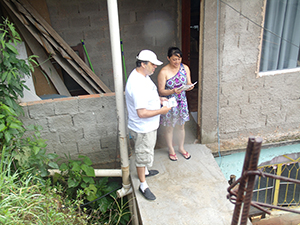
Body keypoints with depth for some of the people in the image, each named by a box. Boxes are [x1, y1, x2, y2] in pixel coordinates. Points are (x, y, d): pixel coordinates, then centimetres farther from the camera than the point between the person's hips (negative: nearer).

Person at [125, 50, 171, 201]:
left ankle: (144, 171, 53)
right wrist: (161, 111, -24)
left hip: (149, 126, 10)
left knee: (146, 152, 29)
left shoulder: (142, 75, -1)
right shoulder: (137, 85, -34)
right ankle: (143, 185, 26)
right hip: (143, 129, -10)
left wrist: (158, 99, 4)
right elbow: (142, 113, -34)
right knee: (143, 155, 8)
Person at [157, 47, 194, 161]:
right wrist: (173, 91, -35)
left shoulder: (185, 68, -5)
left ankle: (181, 148, 41)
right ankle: (171, 150, 35)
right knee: (169, 128, 13)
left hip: (182, 102, 4)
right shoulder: (163, 72, -19)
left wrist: (190, 87, -23)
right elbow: (161, 91, -18)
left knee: (181, 126, 19)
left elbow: (188, 83, 1)